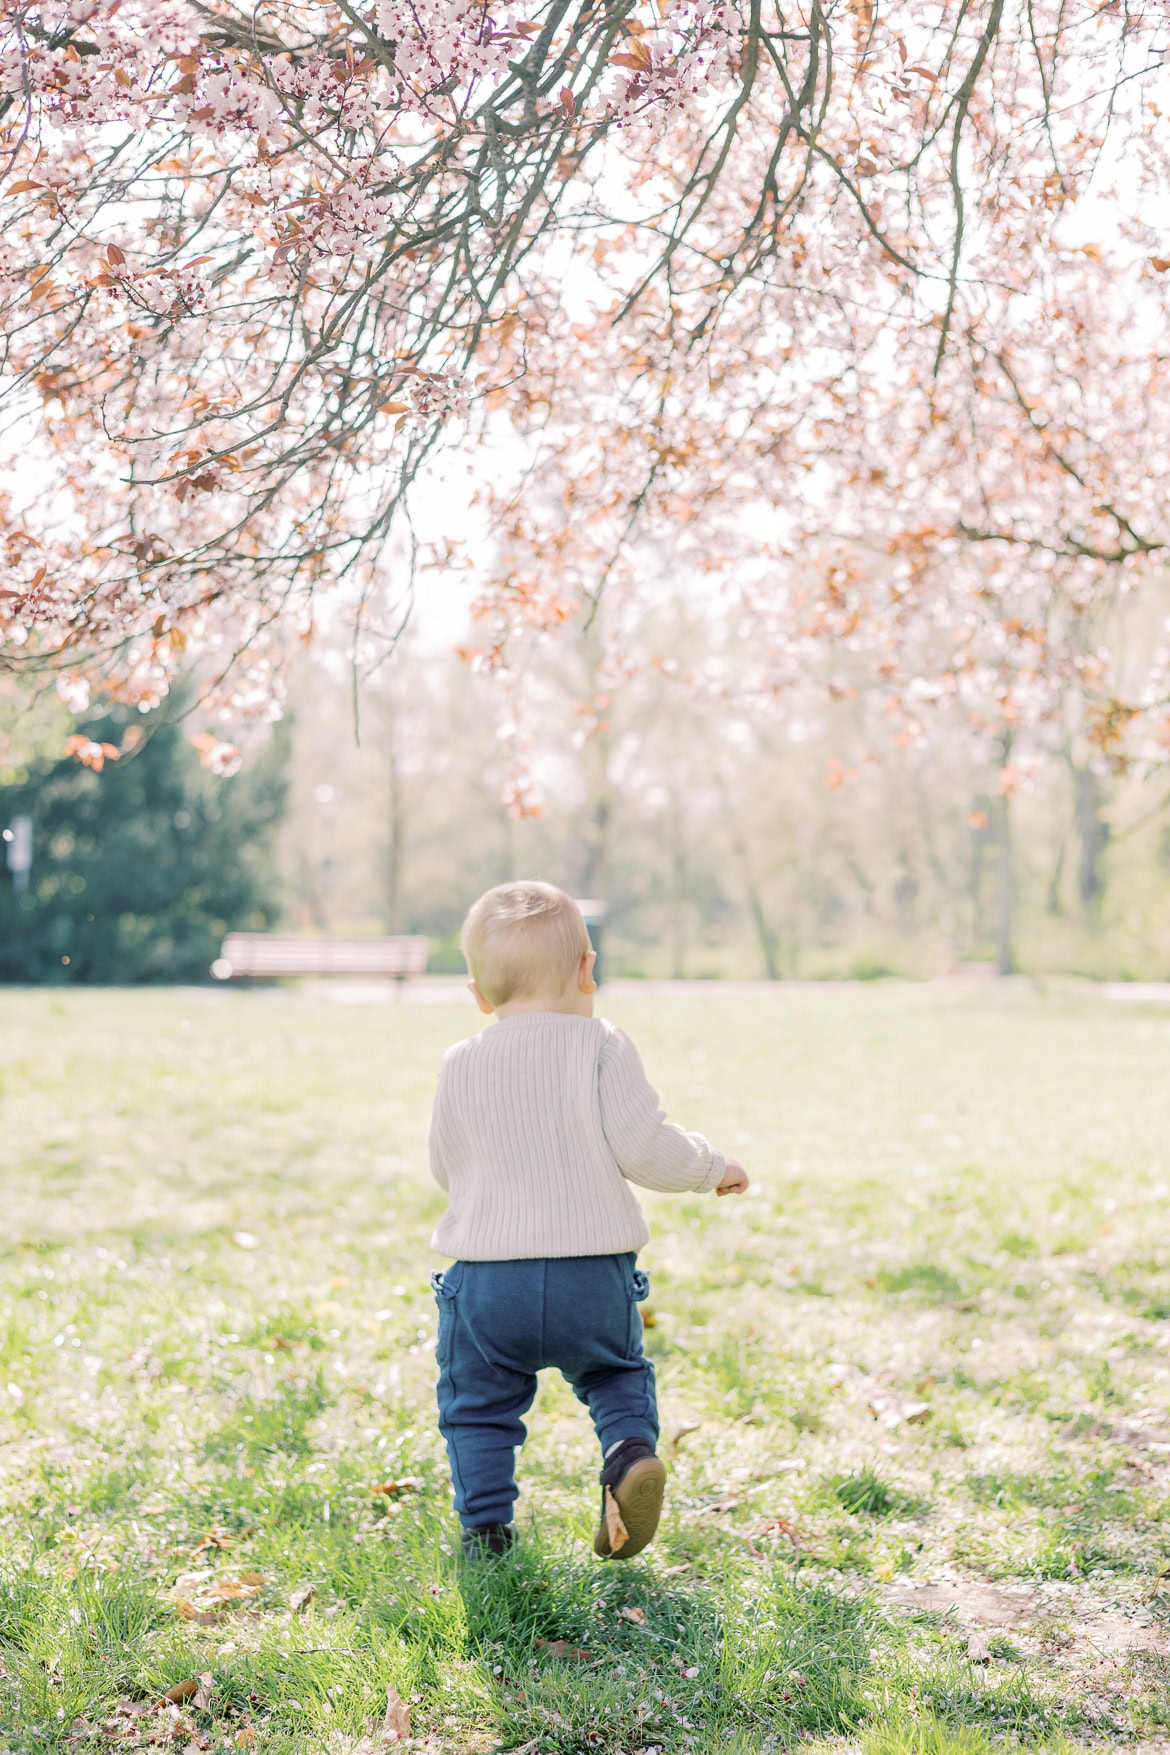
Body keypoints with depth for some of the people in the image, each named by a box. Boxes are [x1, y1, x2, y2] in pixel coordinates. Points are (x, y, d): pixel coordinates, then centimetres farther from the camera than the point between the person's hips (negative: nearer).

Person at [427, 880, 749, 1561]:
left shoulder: (462, 1065, 2)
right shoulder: (602, 1047, -6)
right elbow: (645, 1148, -11)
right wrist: (712, 1166, 7)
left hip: (487, 1280, 0)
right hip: (595, 1275, 0)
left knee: (478, 1402, 18)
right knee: (617, 1370, 24)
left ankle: (486, 1524, 14)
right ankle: (632, 1449, -1)